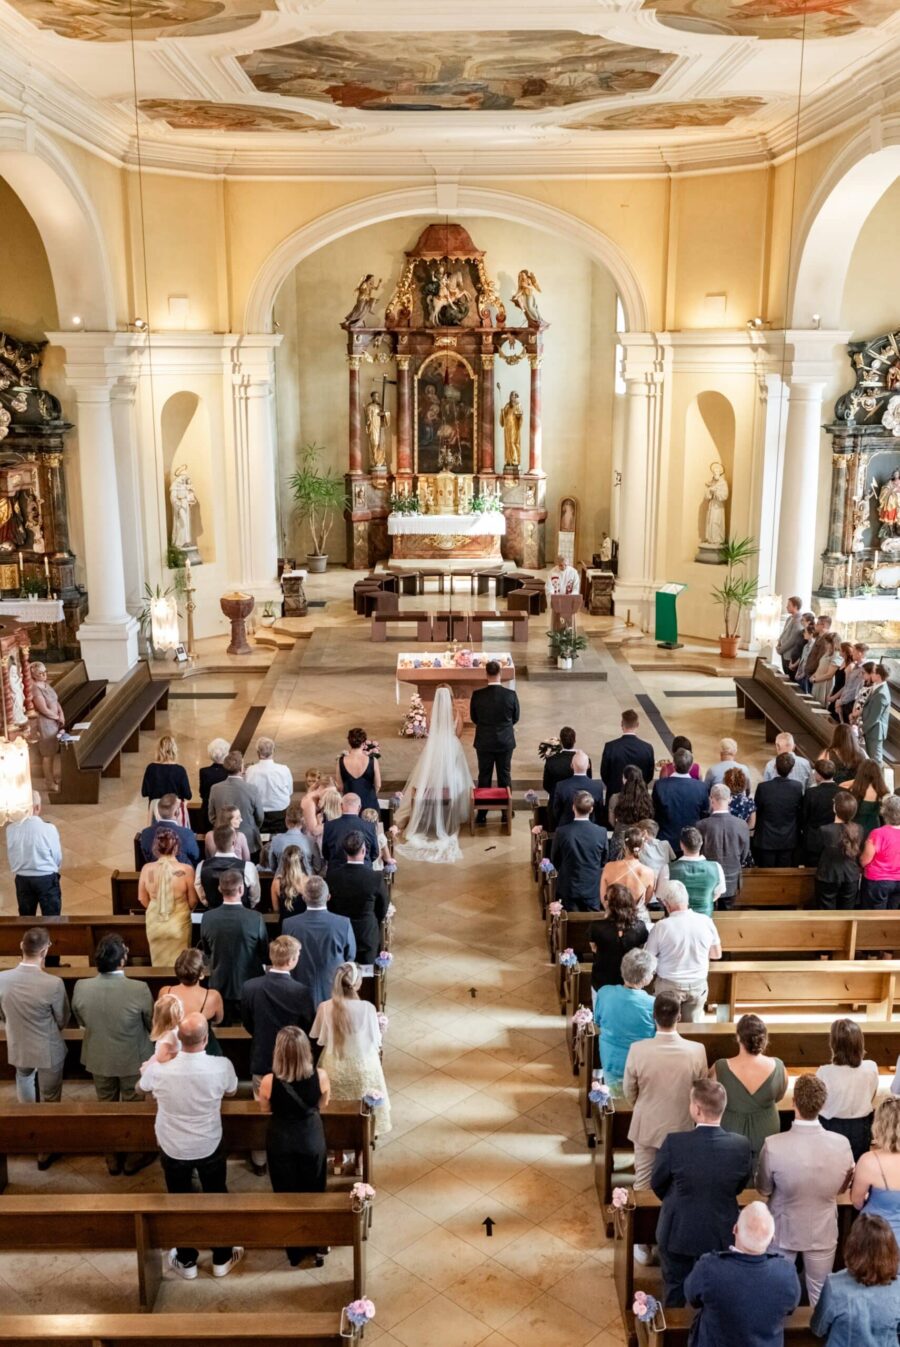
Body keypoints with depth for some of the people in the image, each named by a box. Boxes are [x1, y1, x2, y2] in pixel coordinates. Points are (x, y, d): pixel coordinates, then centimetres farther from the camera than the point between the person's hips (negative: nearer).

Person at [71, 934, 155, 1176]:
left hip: (98, 1059, 3)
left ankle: (112, 1157, 41)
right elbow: (153, 1024, -13)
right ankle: (133, 1156, 39)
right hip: (132, 1059, -2)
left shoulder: (81, 988, -23)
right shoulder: (139, 989, -31)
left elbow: (81, 1021, -2)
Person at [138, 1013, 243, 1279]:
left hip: (173, 1149, 0)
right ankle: (222, 1258, 39)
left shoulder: (159, 1068, -26)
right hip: (209, 1147, 0)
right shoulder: (222, 1066, -27)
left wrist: (158, 1058, 14)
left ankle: (186, 1262, 40)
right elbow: (231, 1091, -1)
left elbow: (141, 1086, 0)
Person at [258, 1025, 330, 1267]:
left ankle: (295, 1252, 38)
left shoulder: (269, 1082, -27)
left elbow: (266, 1109, -6)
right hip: (312, 1140, 1)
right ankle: (317, 1249, 38)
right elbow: (323, 1104, -4)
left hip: (281, 1142, -1)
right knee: (314, 1192, 23)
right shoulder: (320, 1076, -25)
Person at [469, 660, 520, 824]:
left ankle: (481, 815, 15)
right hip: (505, 742, 0)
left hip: (484, 742, 0)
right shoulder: (510, 694, -14)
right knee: (504, 776, 14)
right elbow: (515, 718, 0)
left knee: (484, 777, 10)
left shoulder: (477, 694, -13)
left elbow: (473, 718, 1)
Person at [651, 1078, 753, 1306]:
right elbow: (740, 1186, 0)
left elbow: (657, 1184, -9)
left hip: (678, 1233, -2)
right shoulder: (741, 1146, -20)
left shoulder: (674, 1143, -27)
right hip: (721, 1235, 2)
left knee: (675, 1294, 21)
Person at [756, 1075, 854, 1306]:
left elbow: (764, 1189, -11)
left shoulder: (773, 1145, -29)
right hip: (823, 1233, 1)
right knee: (820, 1296, 22)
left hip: (783, 1232, -1)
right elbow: (842, 1188, -2)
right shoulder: (842, 1144, -23)